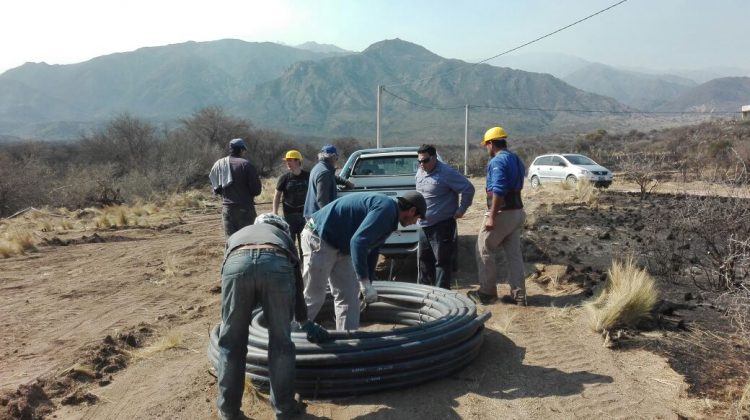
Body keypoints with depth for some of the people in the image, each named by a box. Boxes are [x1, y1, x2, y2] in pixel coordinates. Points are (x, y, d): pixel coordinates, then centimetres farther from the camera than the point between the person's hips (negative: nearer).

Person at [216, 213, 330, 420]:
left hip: (237, 262, 1)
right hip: (276, 263, -1)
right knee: (281, 341, 16)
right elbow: (297, 282, 45)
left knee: (230, 341, 18)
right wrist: (305, 322, 59)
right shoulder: (283, 236, 42)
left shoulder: (237, 235, 45)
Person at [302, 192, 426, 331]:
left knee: (350, 296, 11)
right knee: (313, 298, -3)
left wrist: (368, 285, 27)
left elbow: (372, 249, 22)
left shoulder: (389, 214, 12)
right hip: (319, 237, -10)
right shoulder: (386, 209, -20)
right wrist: (365, 284, -28)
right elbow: (358, 242, -31)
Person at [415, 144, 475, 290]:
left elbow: (468, 189, -14)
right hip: (424, 225, 8)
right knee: (423, 259, 15)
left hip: (442, 226, -8)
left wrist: (461, 210, -10)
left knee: (442, 261, -2)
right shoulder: (420, 172, 9)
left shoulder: (446, 173, -16)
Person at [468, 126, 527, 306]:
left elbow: (498, 192, -25)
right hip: (517, 212, 9)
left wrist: (492, 217, -24)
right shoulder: (517, 160, 14)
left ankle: (487, 292, 10)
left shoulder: (497, 161, -16)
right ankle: (519, 294, 13)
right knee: (514, 253, 11)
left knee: (484, 250, 4)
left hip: (502, 213, -9)